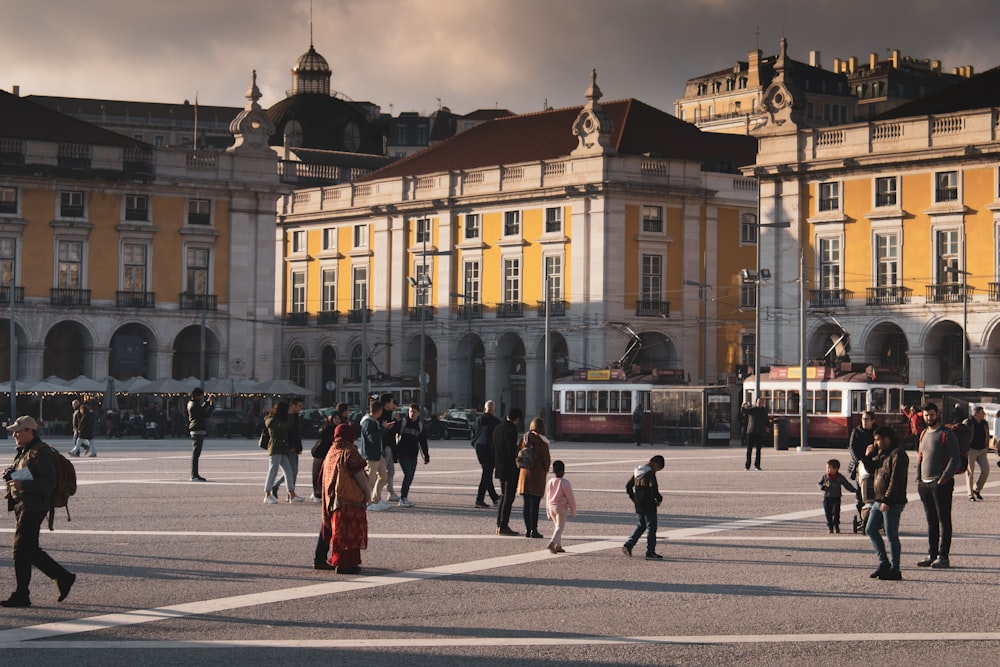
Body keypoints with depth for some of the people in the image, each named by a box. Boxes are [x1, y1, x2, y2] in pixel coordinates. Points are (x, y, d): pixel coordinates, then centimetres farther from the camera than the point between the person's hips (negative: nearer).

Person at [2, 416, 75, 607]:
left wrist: (23, 485, -28)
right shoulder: (22, 451, 17)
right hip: (21, 505, 10)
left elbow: (49, 482, -20)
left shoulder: (41, 453, -13)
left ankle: (21, 596, -2)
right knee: (31, 550, 11)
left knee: (20, 551, -8)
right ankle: (64, 577, 21)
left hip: (33, 508, -10)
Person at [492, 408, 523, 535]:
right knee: (508, 497, -3)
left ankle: (499, 525, 17)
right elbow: (512, 452, -22)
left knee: (504, 496, 16)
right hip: (510, 469, -9)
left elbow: (493, 449, 14)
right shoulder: (511, 430, -17)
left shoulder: (497, 429, 10)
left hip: (500, 468, 9)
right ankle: (503, 526, -3)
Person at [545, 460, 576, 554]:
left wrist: (548, 512, 22)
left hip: (551, 507, 6)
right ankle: (552, 543, -28)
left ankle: (558, 546, 20)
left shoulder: (549, 482, 6)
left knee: (557, 526, 20)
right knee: (560, 527, -8)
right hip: (561, 507, -6)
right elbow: (570, 498, -9)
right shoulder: (565, 483, -14)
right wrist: (573, 511, 1)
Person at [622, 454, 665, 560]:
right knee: (651, 528, 2)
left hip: (638, 505, 7)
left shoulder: (637, 471, 8)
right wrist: (659, 499, -8)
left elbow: (628, 487, 13)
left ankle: (628, 545, 10)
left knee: (642, 525, 21)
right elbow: (653, 489, -26)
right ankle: (650, 553, 4)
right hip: (649, 505, -7)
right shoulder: (650, 474, -17)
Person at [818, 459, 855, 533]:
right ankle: (830, 527, 10)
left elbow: (847, 485, 1)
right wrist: (823, 487, -11)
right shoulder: (825, 476, 1)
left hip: (836, 498, -1)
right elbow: (820, 483, 11)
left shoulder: (840, 477, -3)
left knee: (836, 513, -4)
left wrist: (854, 490, -9)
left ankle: (836, 527, 9)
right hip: (827, 497, 1)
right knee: (828, 513, 0)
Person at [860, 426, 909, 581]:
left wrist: (887, 501, -24)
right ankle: (884, 563, 17)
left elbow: (896, 480, -21)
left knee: (891, 535, -5)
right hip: (879, 500, 10)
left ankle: (894, 570, 2)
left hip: (892, 502, -10)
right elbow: (871, 468, 25)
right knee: (870, 529, 12)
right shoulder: (881, 453, 15)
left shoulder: (898, 454, -15)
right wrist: (867, 456, 7)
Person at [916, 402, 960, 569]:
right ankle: (931, 555, 14)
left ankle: (943, 557, -5)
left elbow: (954, 459, -10)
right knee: (931, 521, 10)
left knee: (943, 520, -4)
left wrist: (944, 478, -17)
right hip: (925, 484, 7)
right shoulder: (924, 434, 17)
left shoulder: (947, 435, -5)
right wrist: (918, 479, 11)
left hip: (941, 484, -7)